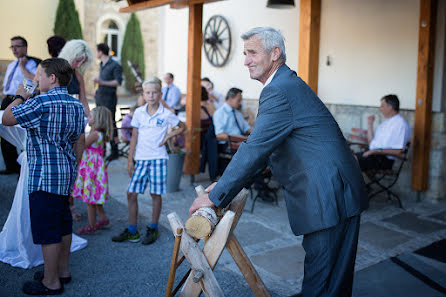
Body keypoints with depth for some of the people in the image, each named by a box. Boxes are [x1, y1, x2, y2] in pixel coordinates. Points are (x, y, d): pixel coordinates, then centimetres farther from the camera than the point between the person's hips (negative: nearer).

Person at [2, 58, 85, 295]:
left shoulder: (40, 103, -17)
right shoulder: (76, 104, 9)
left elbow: (7, 119, -7)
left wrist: (20, 97, 8)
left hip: (45, 176, -9)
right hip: (67, 172, 9)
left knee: (47, 230, 1)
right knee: (63, 224, 18)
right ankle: (63, 270, 31)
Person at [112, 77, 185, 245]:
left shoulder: (166, 114, -3)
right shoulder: (139, 112, 5)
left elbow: (182, 127, 12)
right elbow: (134, 137, 8)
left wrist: (167, 137, -2)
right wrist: (130, 160, 6)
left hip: (158, 158, -3)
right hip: (141, 158, 3)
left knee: (156, 194, 4)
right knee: (131, 193, 2)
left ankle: (153, 229, 20)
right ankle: (132, 232, 14)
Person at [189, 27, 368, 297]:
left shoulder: (279, 92, -18)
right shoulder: (289, 84, 16)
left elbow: (255, 150, -21)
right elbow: (264, 146, 19)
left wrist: (216, 197, -13)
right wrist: (227, 183, 16)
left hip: (329, 197, -10)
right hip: (335, 193, 10)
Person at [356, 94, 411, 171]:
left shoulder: (401, 124, -7)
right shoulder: (386, 122, 22)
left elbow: (397, 152, -16)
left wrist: (377, 151, -19)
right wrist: (370, 125, 16)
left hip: (385, 159, -8)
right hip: (372, 154, 9)